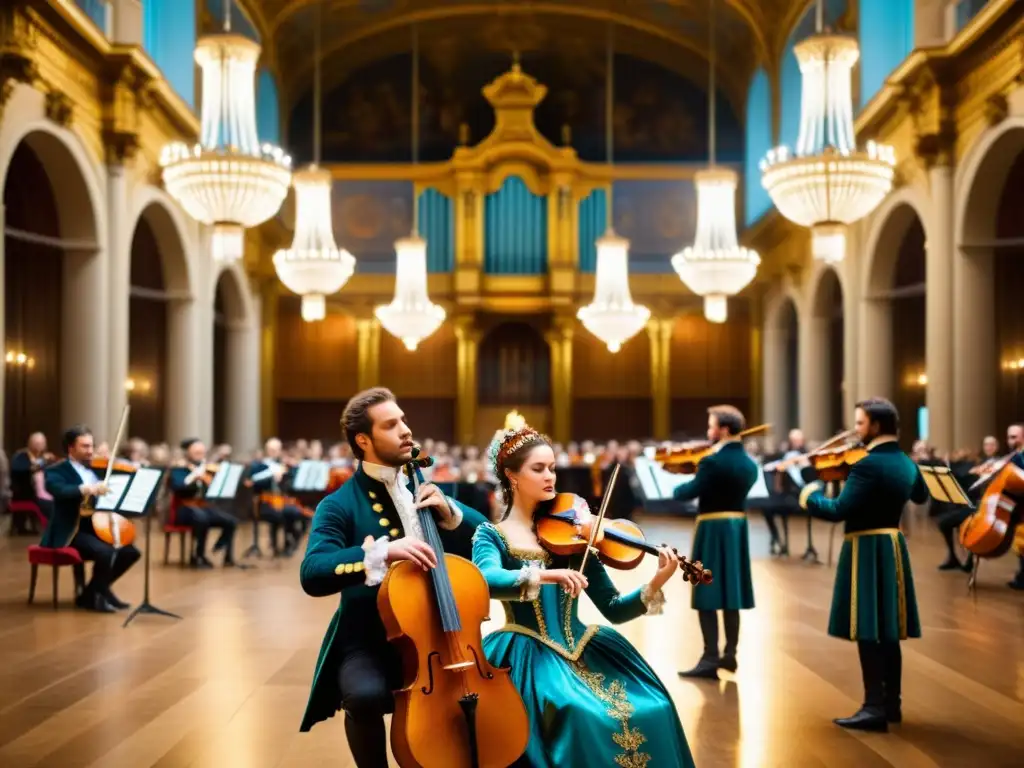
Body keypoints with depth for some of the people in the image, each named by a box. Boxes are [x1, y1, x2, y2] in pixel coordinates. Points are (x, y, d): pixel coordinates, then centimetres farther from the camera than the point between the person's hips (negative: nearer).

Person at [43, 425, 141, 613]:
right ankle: (91, 595, -5)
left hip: (97, 525, 7)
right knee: (105, 552, -30)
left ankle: (99, 588, 11)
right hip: (71, 531, -7)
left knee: (130, 551, -6)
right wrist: (86, 489, -46)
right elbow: (58, 490, -28)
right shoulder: (57, 471, -6)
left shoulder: (96, 469, 16)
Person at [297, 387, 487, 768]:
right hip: (369, 642, -4)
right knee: (365, 695, -34)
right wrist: (383, 551, -35)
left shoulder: (422, 488, 9)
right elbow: (312, 574, -23)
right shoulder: (340, 506, -6)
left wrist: (449, 513, -9)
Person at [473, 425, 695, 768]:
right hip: (529, 654, -4)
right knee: (579, 714, -31)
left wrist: (655, 585, -14)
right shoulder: (492, 536, 1)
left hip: (580, 649, 4)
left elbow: (614, 609, 4)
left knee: (652, 709, -16)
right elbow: (489, 581, -24)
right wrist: (545, 575, -38)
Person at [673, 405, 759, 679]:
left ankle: (711, 659, -4)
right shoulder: (749, 464, 7)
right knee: (729, 594, 16)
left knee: (707, 596, -3)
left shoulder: (713, 462, -17)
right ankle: (730, 653, 22)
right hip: (737, 529, 8)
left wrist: (677, 489, 4)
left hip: (713, 530, -8)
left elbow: (688, 493, -17)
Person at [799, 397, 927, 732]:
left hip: (867, 550, -9)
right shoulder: (905, 462, 8)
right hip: (892, 547, 9)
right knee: (886, 628, 14)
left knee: (867, 630, -6)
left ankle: (875, 707, -7)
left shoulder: (867, 465, -20)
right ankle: (891, 703, 21)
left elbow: (838, 511, -22)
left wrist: (810, 496, -6)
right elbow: (920, 495, 28)